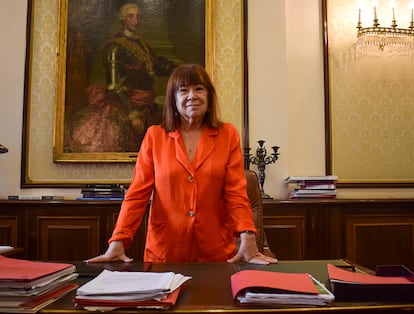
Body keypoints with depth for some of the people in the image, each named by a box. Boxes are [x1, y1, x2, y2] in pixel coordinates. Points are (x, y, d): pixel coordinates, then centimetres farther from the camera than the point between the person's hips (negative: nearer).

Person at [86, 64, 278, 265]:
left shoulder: (228, 135, 2)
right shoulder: (154, 136, 2)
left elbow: (236, 193, -3)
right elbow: (137, 194, -2)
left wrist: (247, 240, -17)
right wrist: (117, 243, -13)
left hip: (217, 253, 0)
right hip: (163, 251, 0)